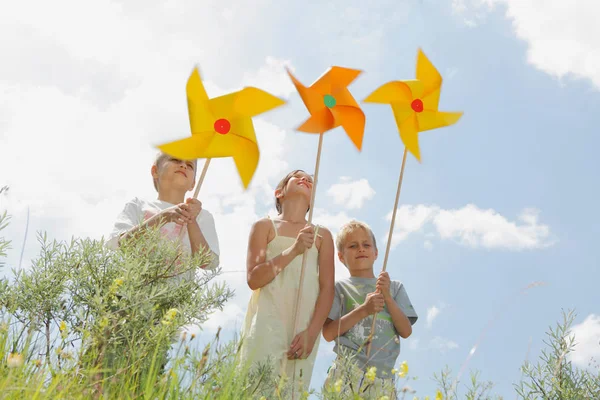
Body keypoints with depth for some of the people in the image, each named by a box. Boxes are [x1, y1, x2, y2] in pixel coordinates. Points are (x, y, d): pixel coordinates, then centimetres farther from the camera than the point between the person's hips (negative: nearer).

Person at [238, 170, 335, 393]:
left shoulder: (322, 235, 14)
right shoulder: (265, 226, 9)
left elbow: (327, 288, 6)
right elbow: (253, 279, -2)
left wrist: (312, 332, -7)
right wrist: (293, 250, -13)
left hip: (304, 325, 2)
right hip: (267, 319, -2)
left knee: (294, 389, -4)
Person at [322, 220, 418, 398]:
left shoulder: (394, 287, 14)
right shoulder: (339, 288, 6)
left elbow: (406, 331, 6)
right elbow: (328, 333, -4)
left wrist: (387, 296, -5)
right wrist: (363, 310, -12)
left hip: (382, 377, 2)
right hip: (347, 372, -2)